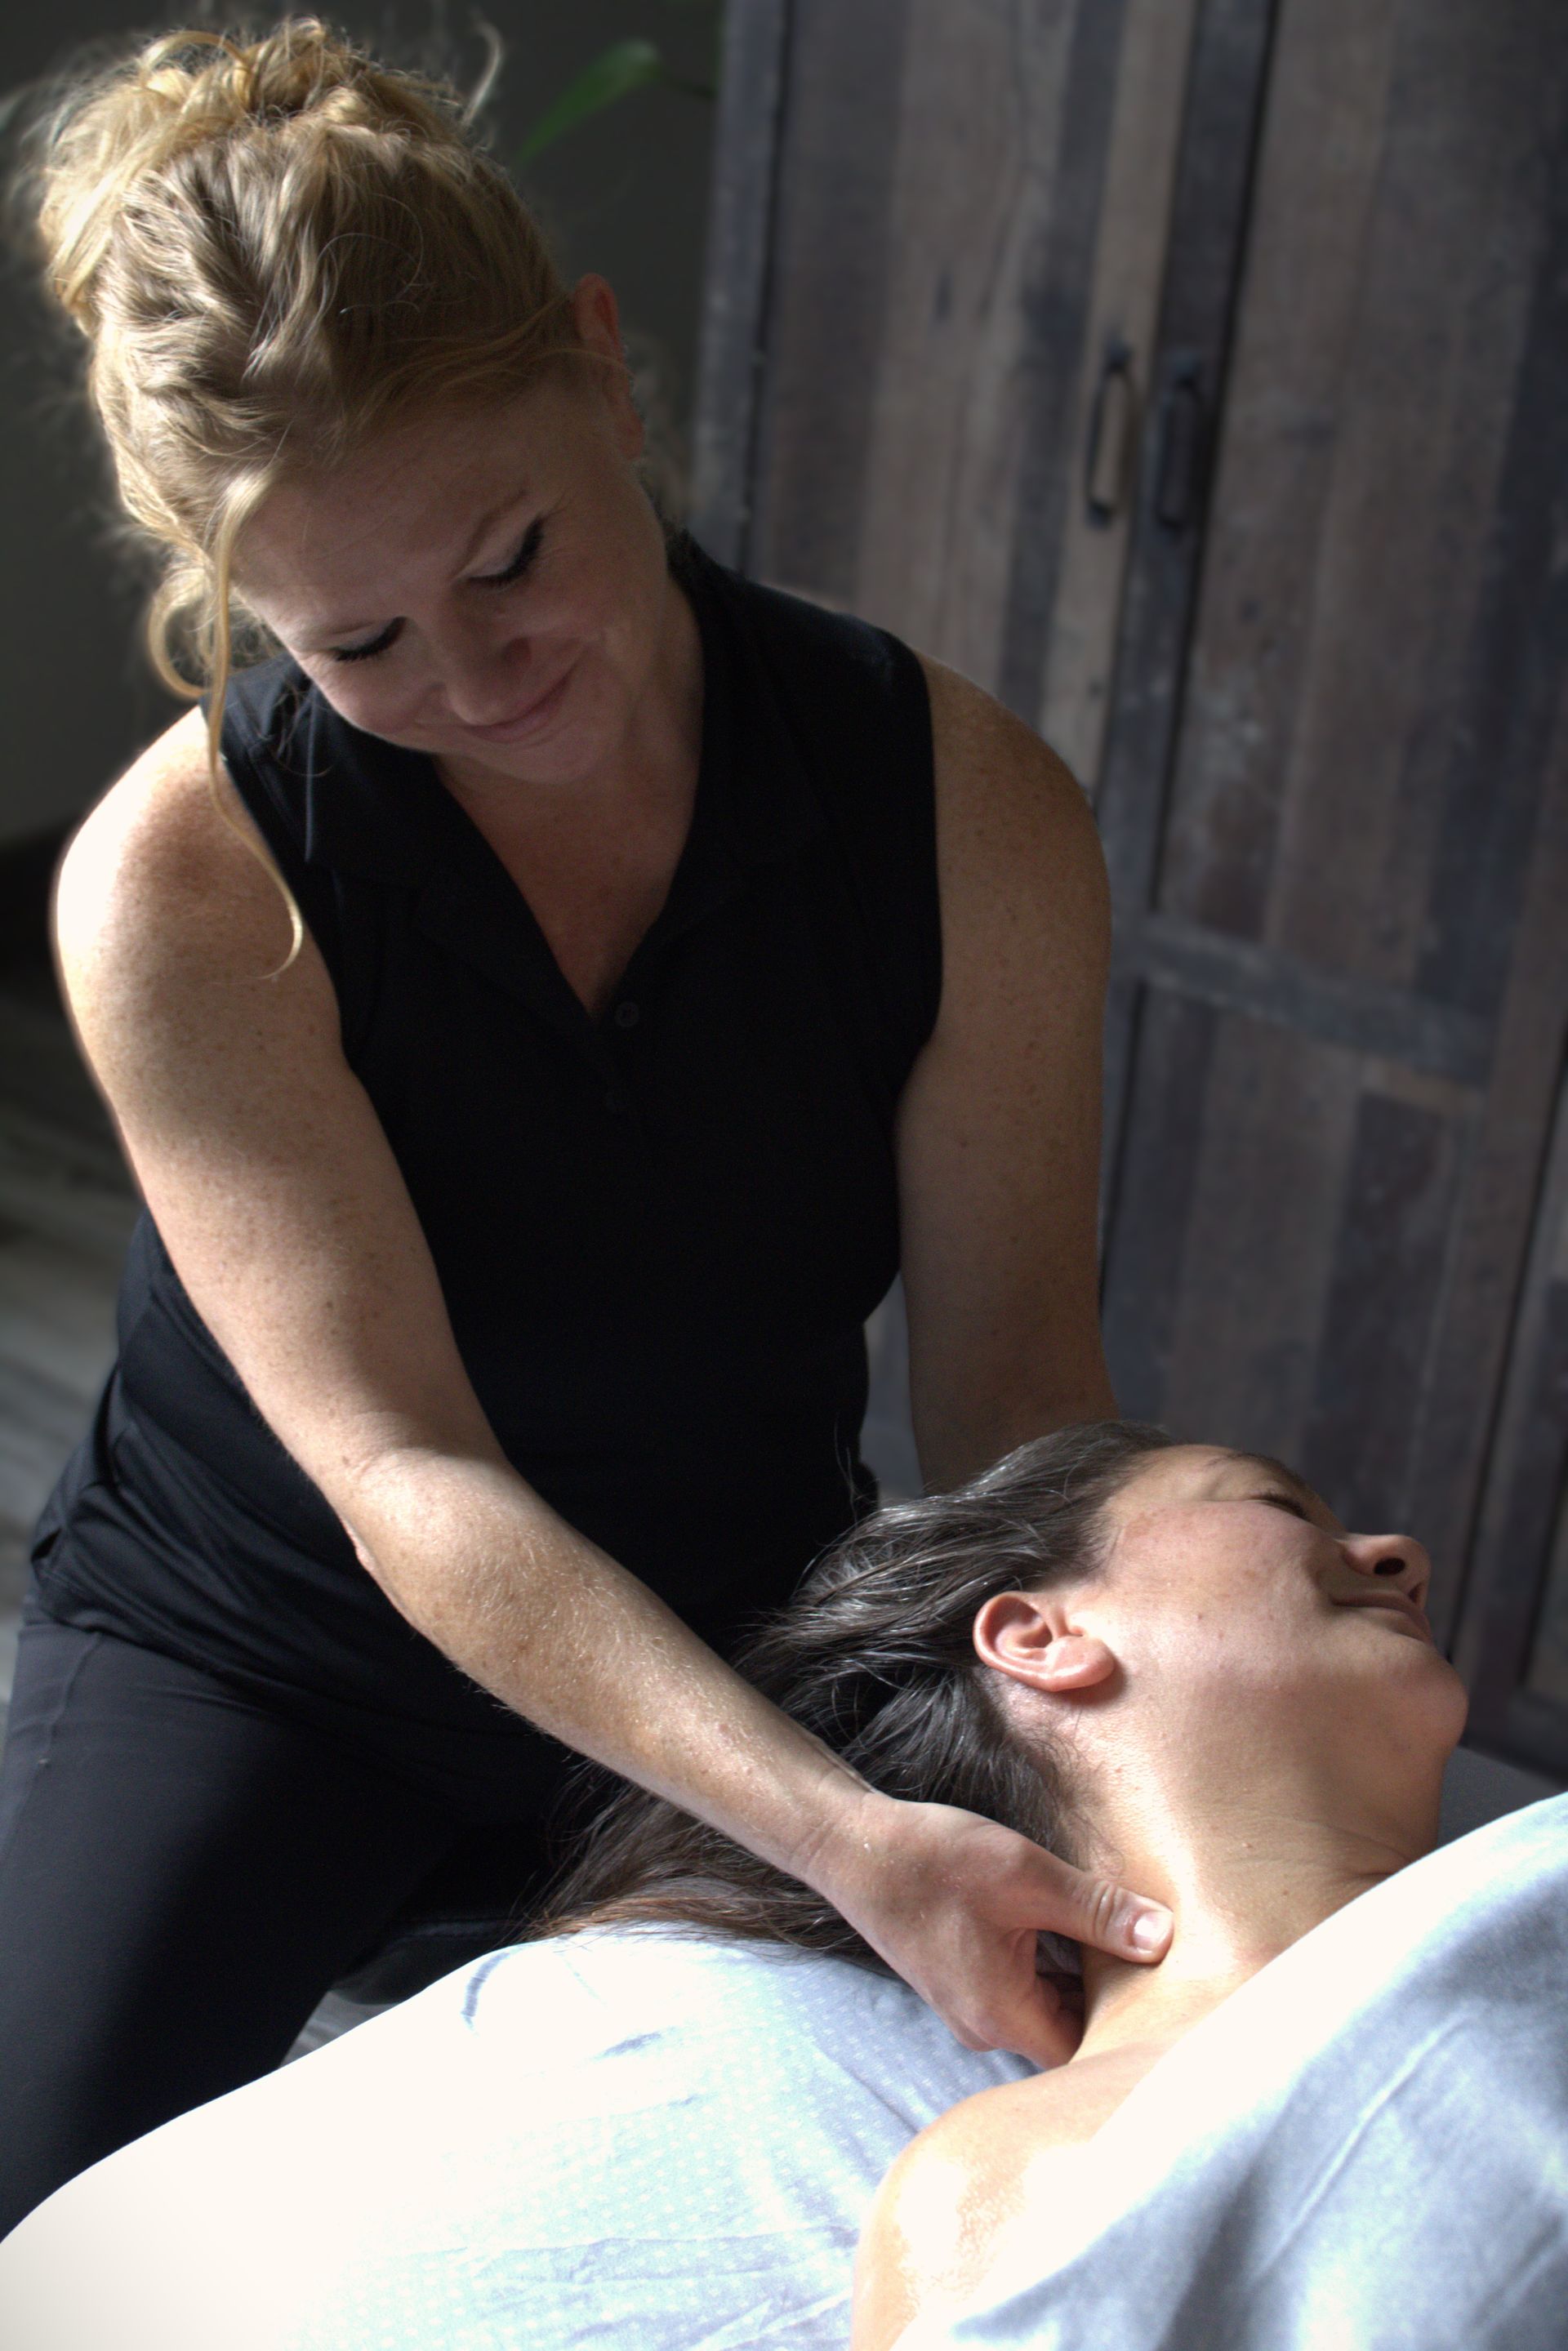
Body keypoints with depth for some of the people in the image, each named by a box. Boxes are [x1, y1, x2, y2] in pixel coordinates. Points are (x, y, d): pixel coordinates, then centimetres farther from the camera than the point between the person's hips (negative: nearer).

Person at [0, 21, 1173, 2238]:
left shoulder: (971, 814, -17)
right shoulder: (181, 886, -23)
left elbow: (1012, 1384, -14)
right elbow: (405, 1476, -29)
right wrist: (848, 1838, -41)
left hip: (751, 1642, 2)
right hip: (251, 1641, -1)